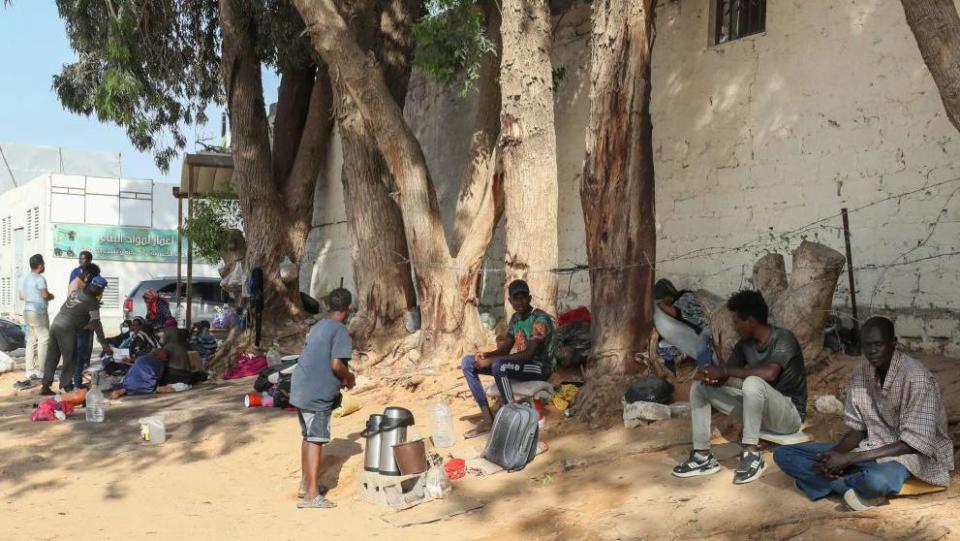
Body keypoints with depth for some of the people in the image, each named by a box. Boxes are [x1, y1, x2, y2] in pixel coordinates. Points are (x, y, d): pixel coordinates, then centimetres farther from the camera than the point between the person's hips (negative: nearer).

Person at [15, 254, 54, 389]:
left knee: (31, 341, 11)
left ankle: (30, 370, 12)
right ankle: (41, 371, -3)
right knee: (44, 340, -2)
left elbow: (21, 296, 16)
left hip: (27, 311, 8)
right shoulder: (39, 278, -15)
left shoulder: (24, 278, 11)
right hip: (39, 312, -8)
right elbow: (46, 295, -19)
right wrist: (52, 296, 1)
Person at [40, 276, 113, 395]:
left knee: (51, 358, 12)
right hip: (66, 329, -8)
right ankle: (66, 386, 7)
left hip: (55, 324, 8)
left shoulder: (77, 292, 12)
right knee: (70, 359, 4)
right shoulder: (92, 302, -9)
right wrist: (104, 344, -8)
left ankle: (45, 386, 16)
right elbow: (96, 324, -11)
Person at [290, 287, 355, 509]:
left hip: (301, 389, 9)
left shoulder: (319, 326, 14)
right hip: (317, 394, -9)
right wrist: (349, 377, -3)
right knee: (315, 440, -7)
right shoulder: (340, 330, -13)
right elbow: (336, 365, -22)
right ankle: (312, 495, -6)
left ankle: (305, 483, 30)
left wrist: (342, 377, 24)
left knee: (308, 437, 18)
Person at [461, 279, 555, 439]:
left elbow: (529, 354, -27)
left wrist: (490, 360, -28)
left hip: (540, 367, -9)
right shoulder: (515, 318, 8)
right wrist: (485, 355, -12)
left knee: (498, 366, -37)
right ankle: (488, 420, -7)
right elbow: (505, 349, 10)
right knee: (468, 362, -2)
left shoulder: (540, 319, -19)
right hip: (520, 365, 9)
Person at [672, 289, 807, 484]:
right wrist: (712, 376, -24)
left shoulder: (783, 339, -19)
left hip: (789, 414, -8)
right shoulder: (745, 344, 3)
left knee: (753, 383, -38)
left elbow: (769, 373, -36)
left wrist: (724, 371, -30)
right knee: (700, 386, -1)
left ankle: (752, 455, -27)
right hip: (758, 410, 8)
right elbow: (725, 375, 0)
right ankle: (703, 456, -7)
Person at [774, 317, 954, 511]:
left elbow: (914, 442, -22)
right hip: (871, 448, 7)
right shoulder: (861, 372, 0)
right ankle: (864, 491, -17)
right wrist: (837, 455, -17)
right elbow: (857, 428, 5)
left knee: (877, 479, -45)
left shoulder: (916, 377, -19)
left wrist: (850, 458, -24)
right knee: (784, 454, -8)